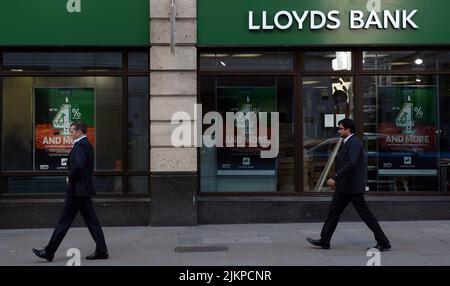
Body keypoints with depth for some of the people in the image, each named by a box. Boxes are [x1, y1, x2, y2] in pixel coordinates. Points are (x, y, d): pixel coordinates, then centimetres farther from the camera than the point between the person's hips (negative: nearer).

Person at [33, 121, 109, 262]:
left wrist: (70, 178, -12)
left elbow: (78, 166, -28)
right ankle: (101, 251, 9)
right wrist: (72, 177, 10)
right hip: (84, 189, 10)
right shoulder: (87, 145, 16)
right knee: (91, 220, 9)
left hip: (77, 189, -10)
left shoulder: (80, 145, -15)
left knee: (65, 221, -2)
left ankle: (49, 252, 7)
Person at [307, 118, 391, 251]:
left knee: (365, 214, -3)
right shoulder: (346, 143, 15)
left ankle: (383, 242, 6)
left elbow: (351, 163, -27)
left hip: (353, 187, -10)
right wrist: (336, 180, 17)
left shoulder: (355, 143, -16)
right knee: (333, 212, 10)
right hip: (343, 187, 10)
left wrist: (335, 178, -28)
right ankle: (324, 241, 16)